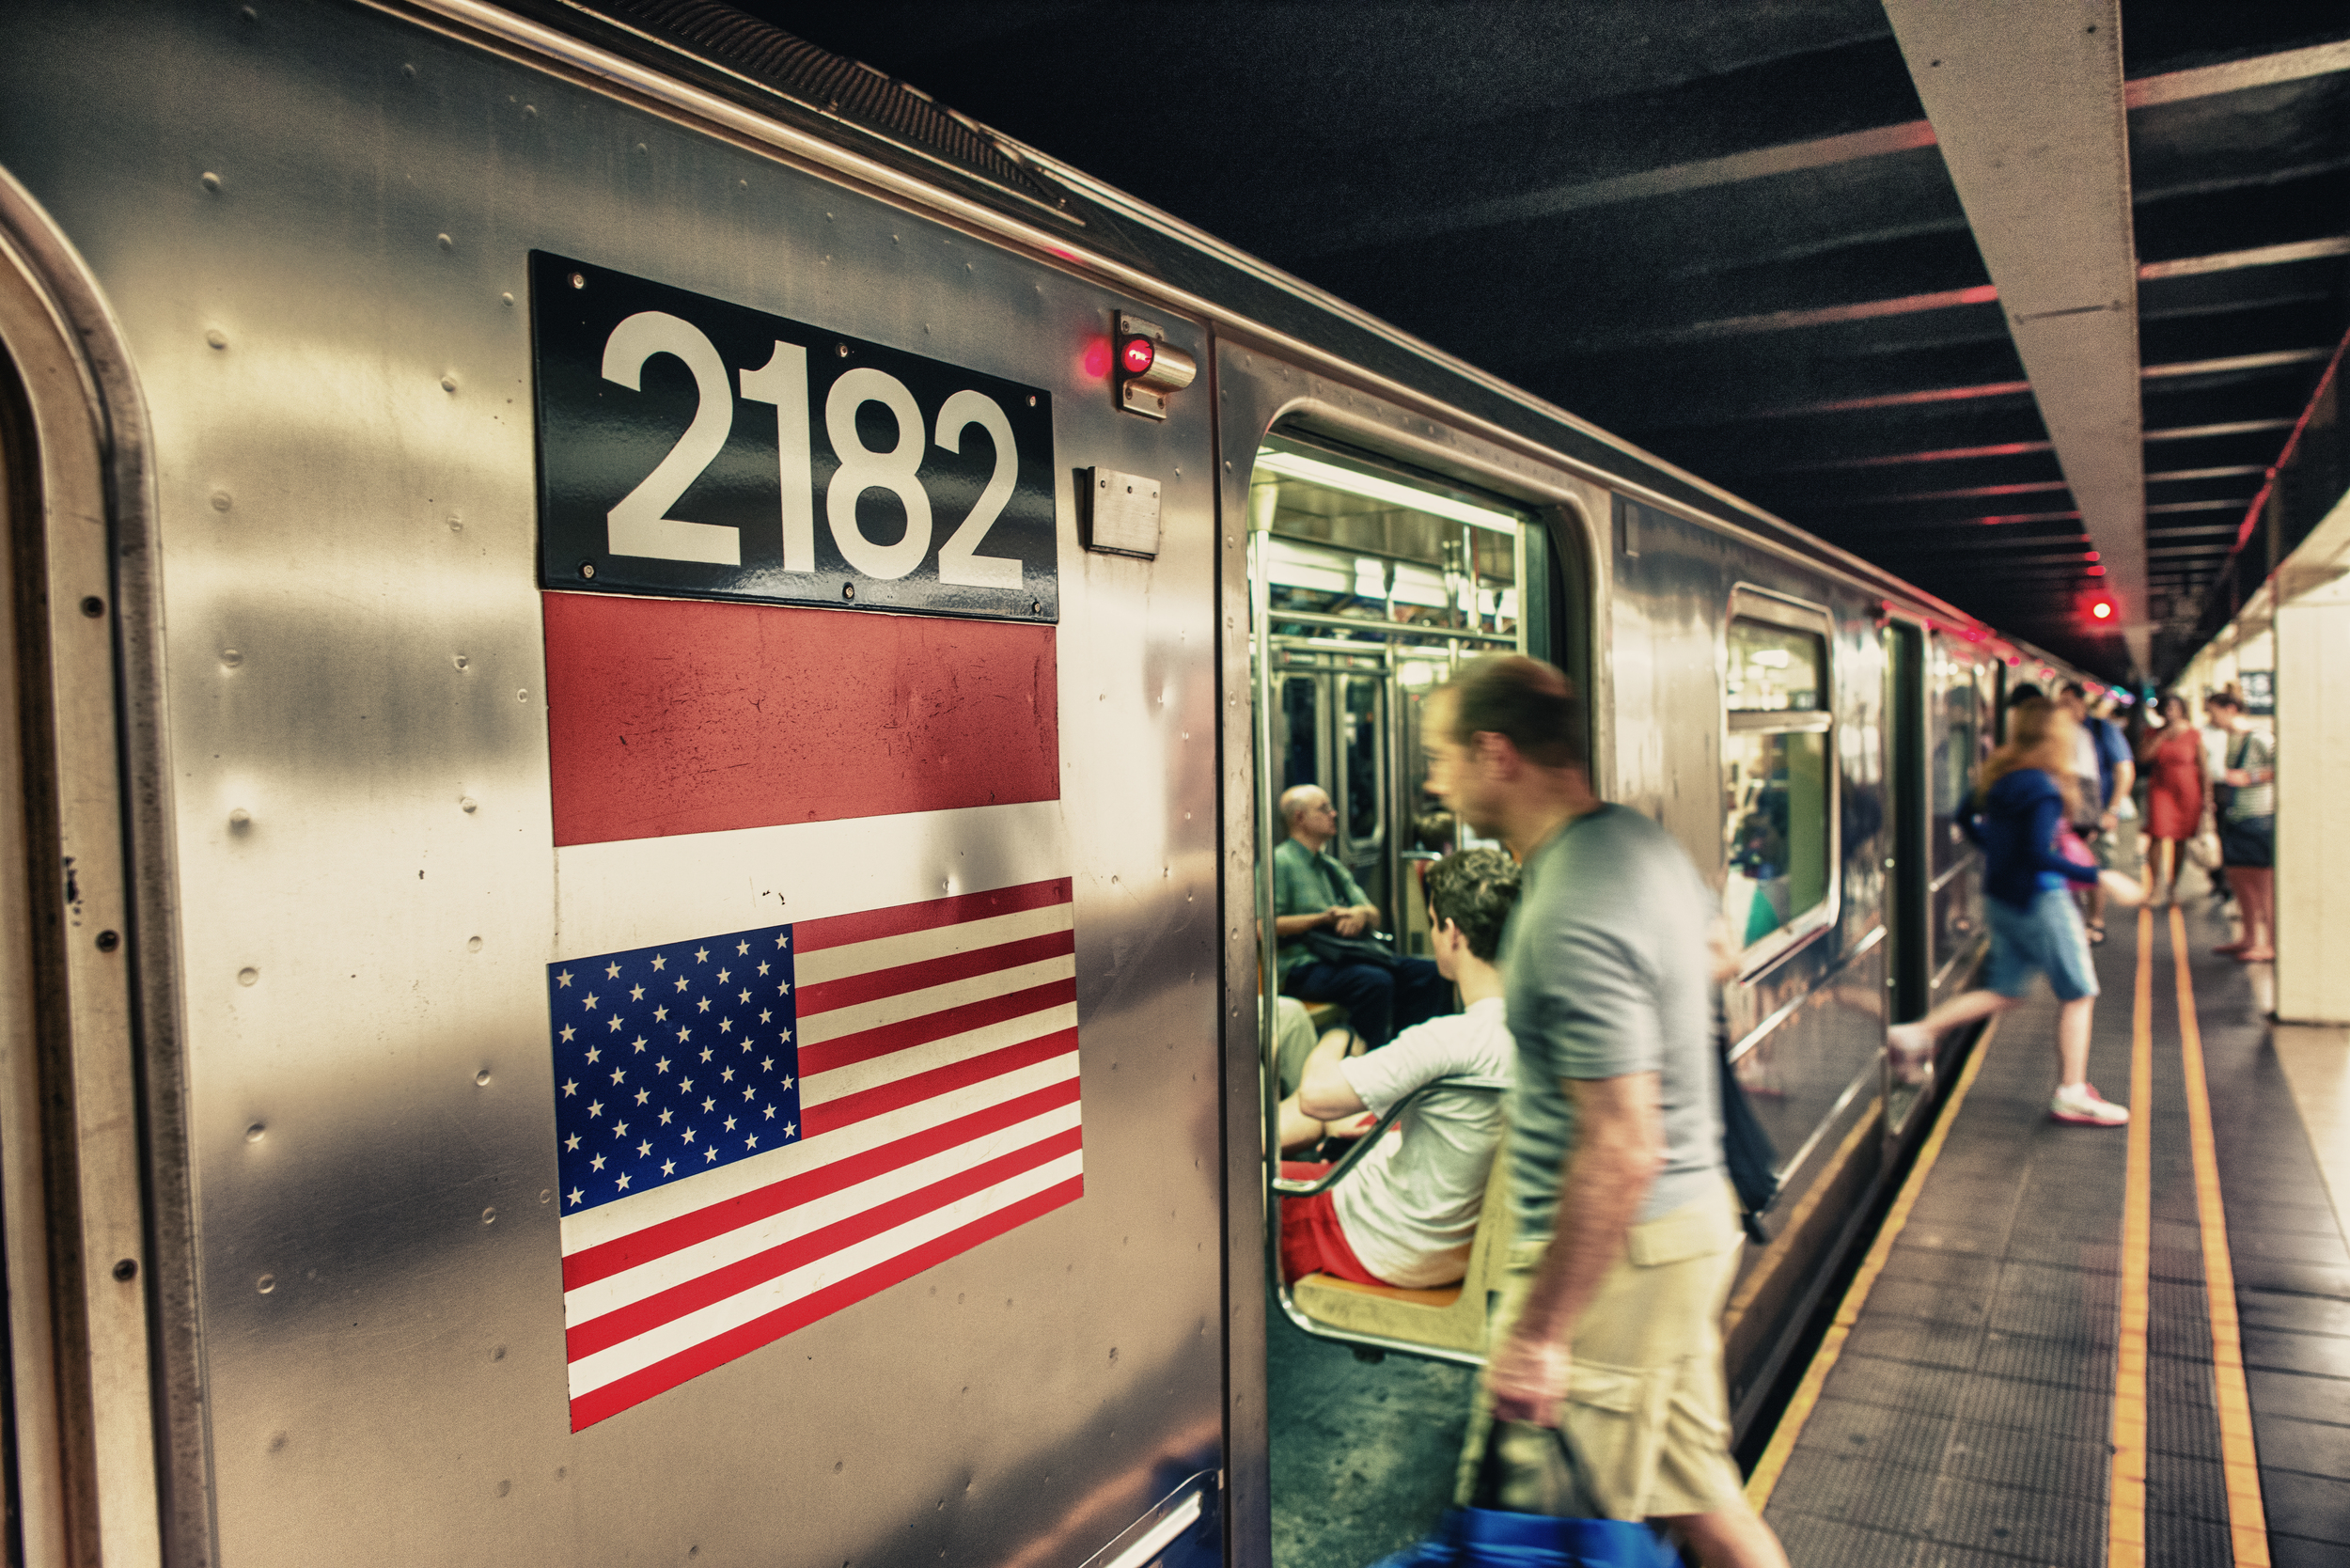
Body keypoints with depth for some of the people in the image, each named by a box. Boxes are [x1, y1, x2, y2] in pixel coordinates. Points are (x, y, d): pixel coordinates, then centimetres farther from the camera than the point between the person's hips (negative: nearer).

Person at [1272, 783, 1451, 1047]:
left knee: (1429, 973, -10)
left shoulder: (1331, 865, 23)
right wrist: (1322, 918, -18)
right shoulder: (1279, 862, -3)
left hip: (1344, 954, 8)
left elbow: (1374, 915, 21)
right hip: (1303, 965, -8)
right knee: (1376, 982, -35)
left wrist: (1361, 912, -5)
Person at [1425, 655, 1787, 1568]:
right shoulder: (1642, 842, 4)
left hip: (1619, 1250, -10)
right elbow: (1703, 942, 25)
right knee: (1695, 1492, 22)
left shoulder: (1573, 920, -27)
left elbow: (1621, 1154, -29)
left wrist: (1538, 1333, -22)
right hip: (1695, 1214, 10)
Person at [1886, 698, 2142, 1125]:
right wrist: (2101, 877, -24)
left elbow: (1968, 821, 15)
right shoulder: (2041, 788, -20)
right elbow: (2039, 855, -26)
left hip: (2003, 895, 9)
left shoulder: (2001, 777, 6)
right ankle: (2071, 1095, 11)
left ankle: (1916, 1033, 8)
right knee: (2079, 993, 5)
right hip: (2040, 899, -9)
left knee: (2004, 990, 16)